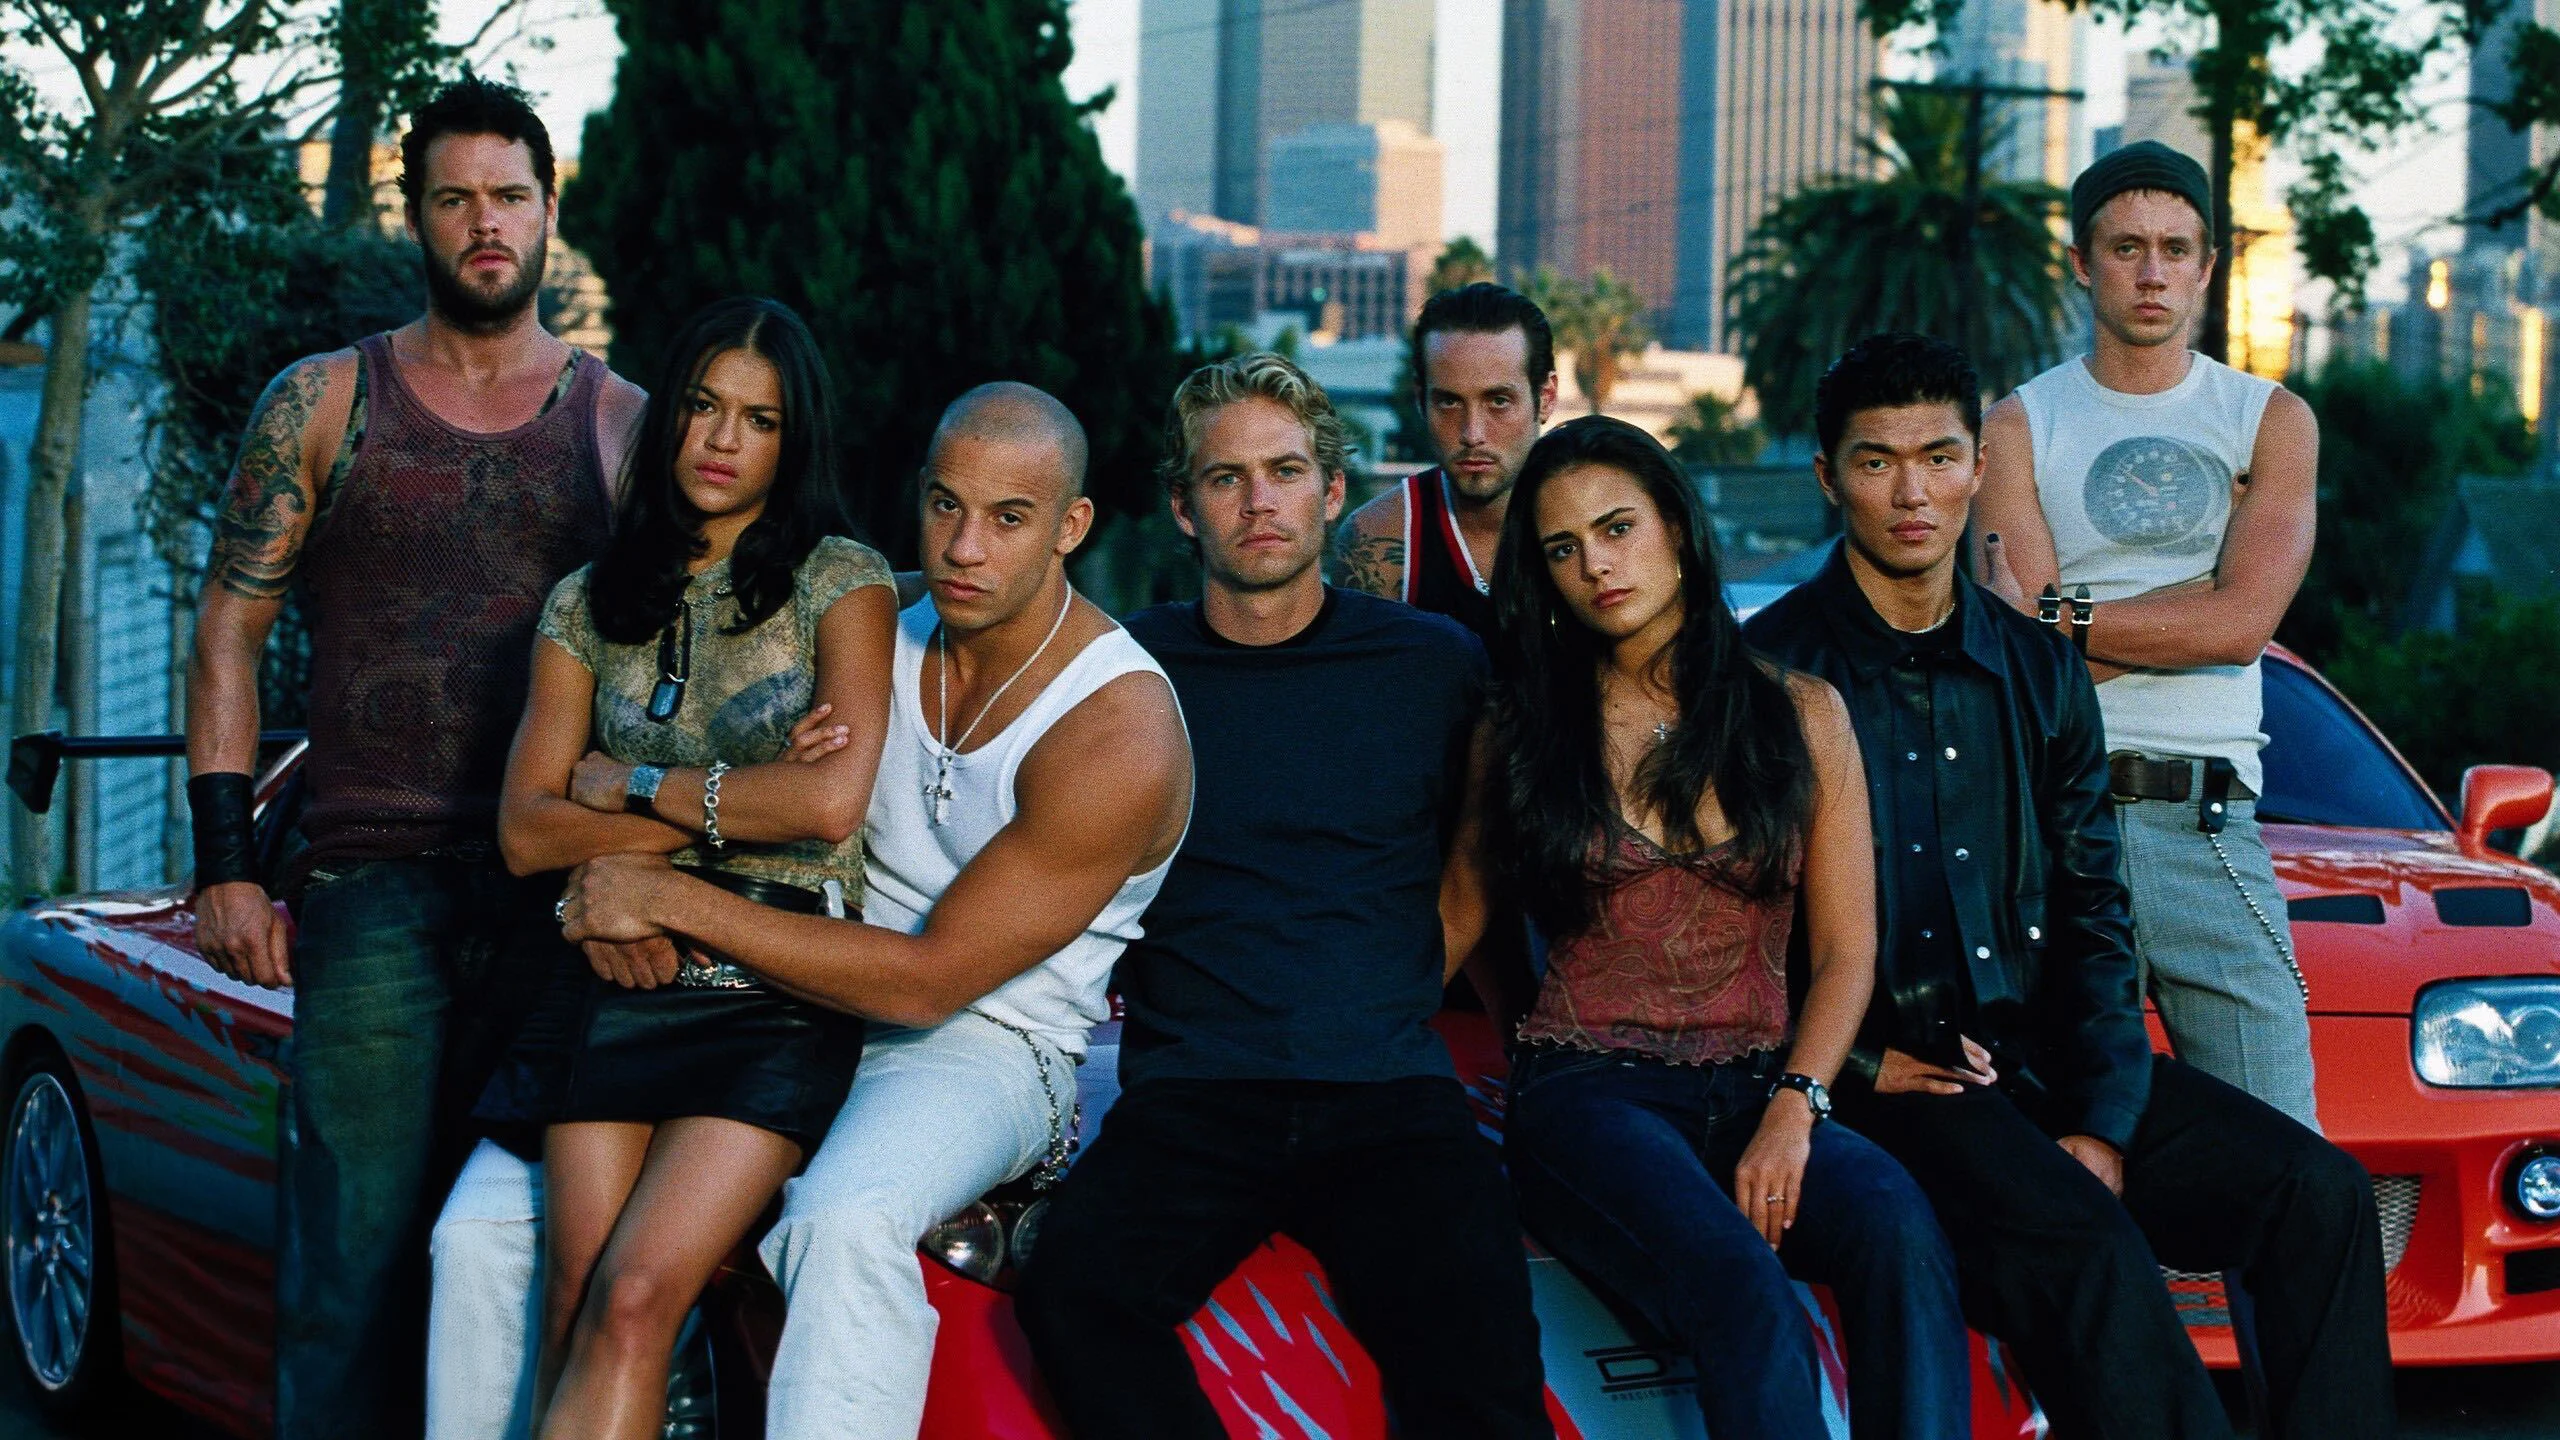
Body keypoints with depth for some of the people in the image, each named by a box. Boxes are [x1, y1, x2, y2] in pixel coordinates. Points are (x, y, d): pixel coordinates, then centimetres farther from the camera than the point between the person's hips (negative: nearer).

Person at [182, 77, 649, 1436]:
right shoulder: (321, 404, 9)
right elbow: (229, 627, 7)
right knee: (358, 1255, -5)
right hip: (372, 896, -1)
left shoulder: (622, 421, 11)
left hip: (562, 894, 1)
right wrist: (225, 863, -2)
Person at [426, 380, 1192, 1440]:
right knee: (488, 1220, -11)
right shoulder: (878, 630, 4)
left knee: (843, 1225, -41)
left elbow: (929, 978, -19)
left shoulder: (1120, 737, -16)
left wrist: (673, 902, -19)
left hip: (981, 1046, -6)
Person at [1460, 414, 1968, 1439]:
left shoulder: (1800, 716, 12)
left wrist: (1793, 1108, -7)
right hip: (1587, 1092, -2)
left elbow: (1845, 951, 8)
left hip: (1757, 1093, 2)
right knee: (1746, 1298, -34)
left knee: (1896, 1223, -33)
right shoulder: (1522, 732, 11)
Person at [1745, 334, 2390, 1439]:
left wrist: (2104, 1125, -2)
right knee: (2085, 1248, -32)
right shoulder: (1773, 671, -1)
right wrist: (1853, 1059, -15)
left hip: (2045, 1057, 6)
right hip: (1881, 1069, -6)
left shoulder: (2038, 670, 16)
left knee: (2320, 1193, -13)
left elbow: (2092, 919, 12)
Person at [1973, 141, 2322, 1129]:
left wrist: (2063, 617, -1)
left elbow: (2243, 623, -3)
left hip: (2209, 827, 1)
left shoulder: (2272, 422, 13)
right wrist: (2179, 620, -5)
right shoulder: (2022, 425, 10)